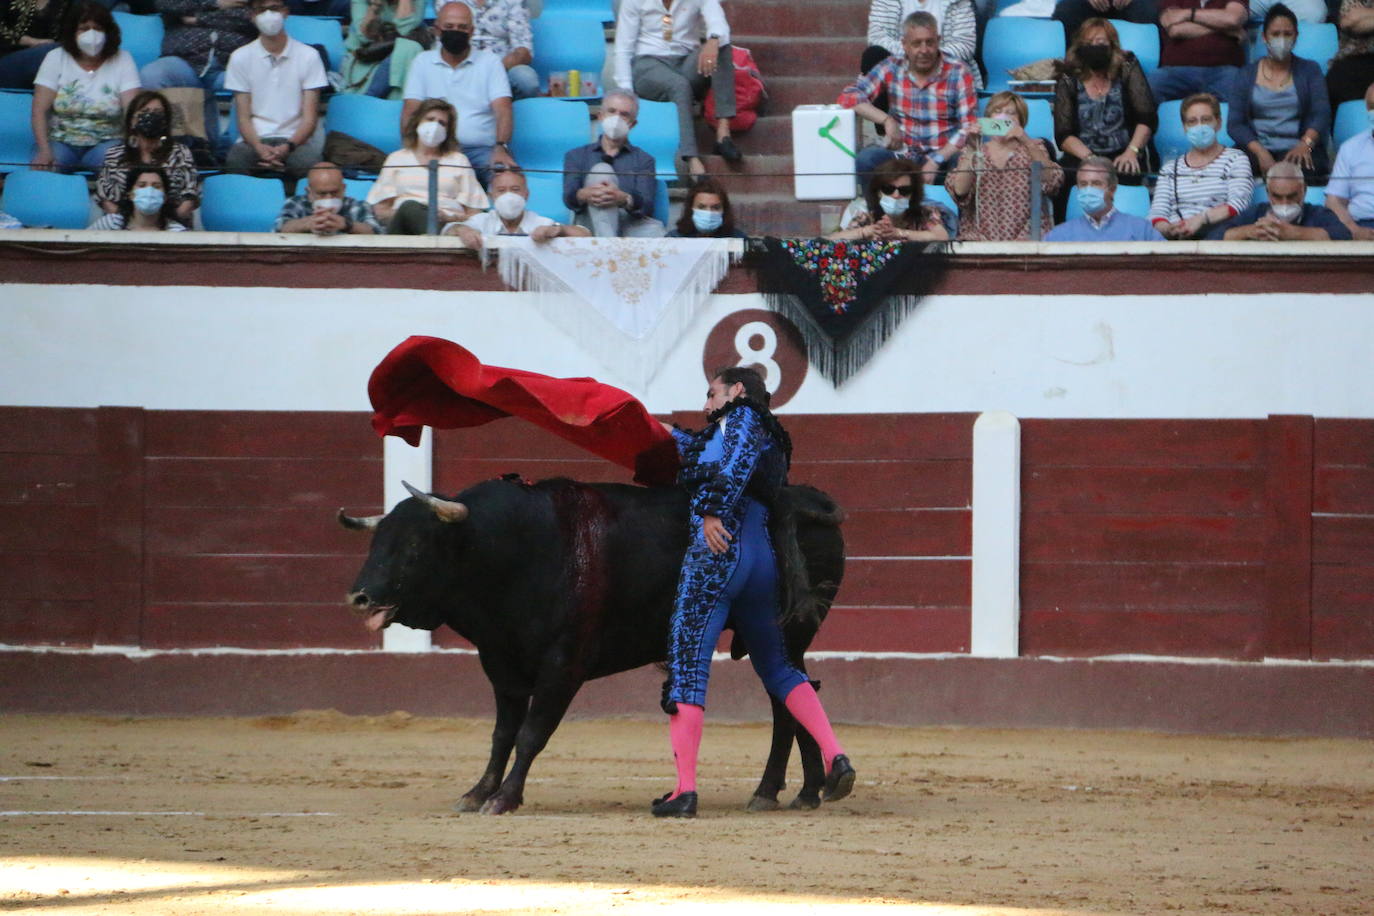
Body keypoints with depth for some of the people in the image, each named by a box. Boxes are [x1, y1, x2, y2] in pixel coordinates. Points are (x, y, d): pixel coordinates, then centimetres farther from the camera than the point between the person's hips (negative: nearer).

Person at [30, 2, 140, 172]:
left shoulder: (122, 60, -1)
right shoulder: (55, 58, 0)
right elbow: (39, 110, -6)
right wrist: (44, 151, -22)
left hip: (105, 142, -1)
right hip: (60, 142, 1)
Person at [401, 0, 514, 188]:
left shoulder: (490, 62, 12)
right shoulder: (423, 63, 15)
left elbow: (502, 109, -1)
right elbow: (410, 111, 6)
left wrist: (501, 147, -22)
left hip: (482, 150, 0)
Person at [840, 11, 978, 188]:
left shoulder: (958, 74, -3)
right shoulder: (891, 69, 3)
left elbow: (969, 127, -9)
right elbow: (849, 96, -4)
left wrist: (936, 161, -22)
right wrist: (886, 119, -19)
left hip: (944, 156, -1)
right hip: (901, 155, 1)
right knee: (865, 160, -29)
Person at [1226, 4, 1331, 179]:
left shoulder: (1310, 70, 15)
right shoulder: (1247, 74, 14)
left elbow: (1322, 115, 1)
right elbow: (1235, 123, 4)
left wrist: (1305, 144, -20)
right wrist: (1260, 151, -15)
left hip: (1297, 150, -1)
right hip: (1256, 148, 1)